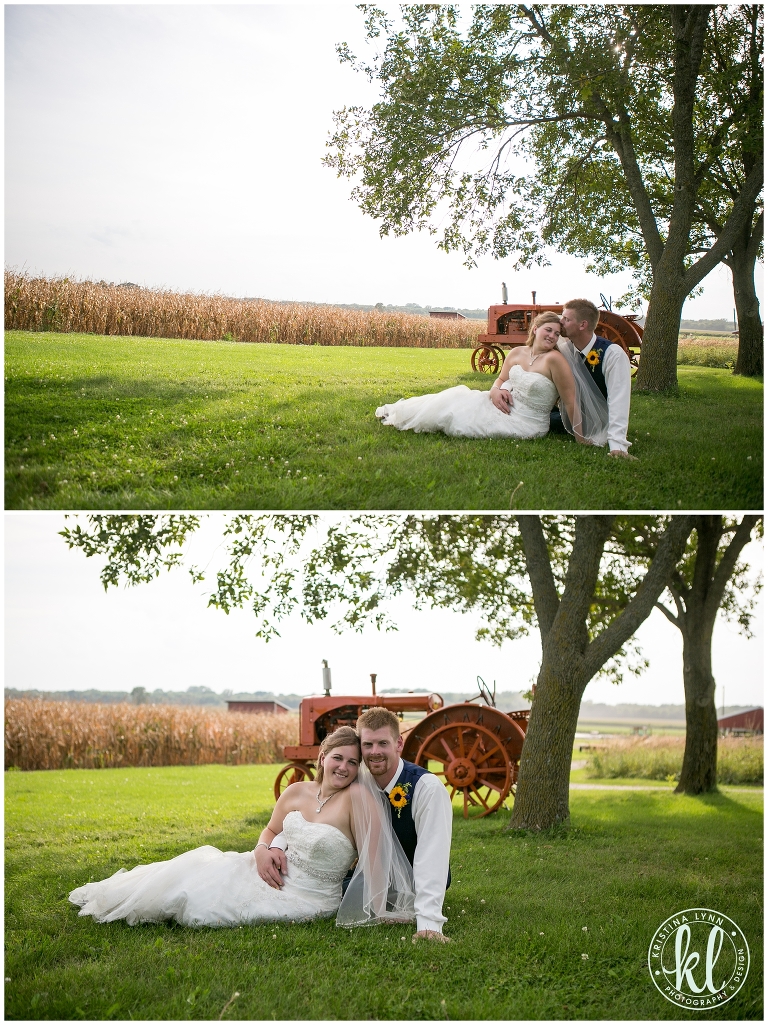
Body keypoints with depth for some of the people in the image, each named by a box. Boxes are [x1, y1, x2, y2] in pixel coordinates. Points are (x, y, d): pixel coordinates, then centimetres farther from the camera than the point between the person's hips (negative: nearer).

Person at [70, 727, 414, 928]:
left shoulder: (357, 797, -20)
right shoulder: (296, 793, -2)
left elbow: (373, 856, -20)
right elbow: (270, 830, 13)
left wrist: (375, 911, -21)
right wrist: (262, 850, -8)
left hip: (306, 899, -5)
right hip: (276, 877, 5)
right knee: (201, 866, -2)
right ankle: (110, 897, 27)